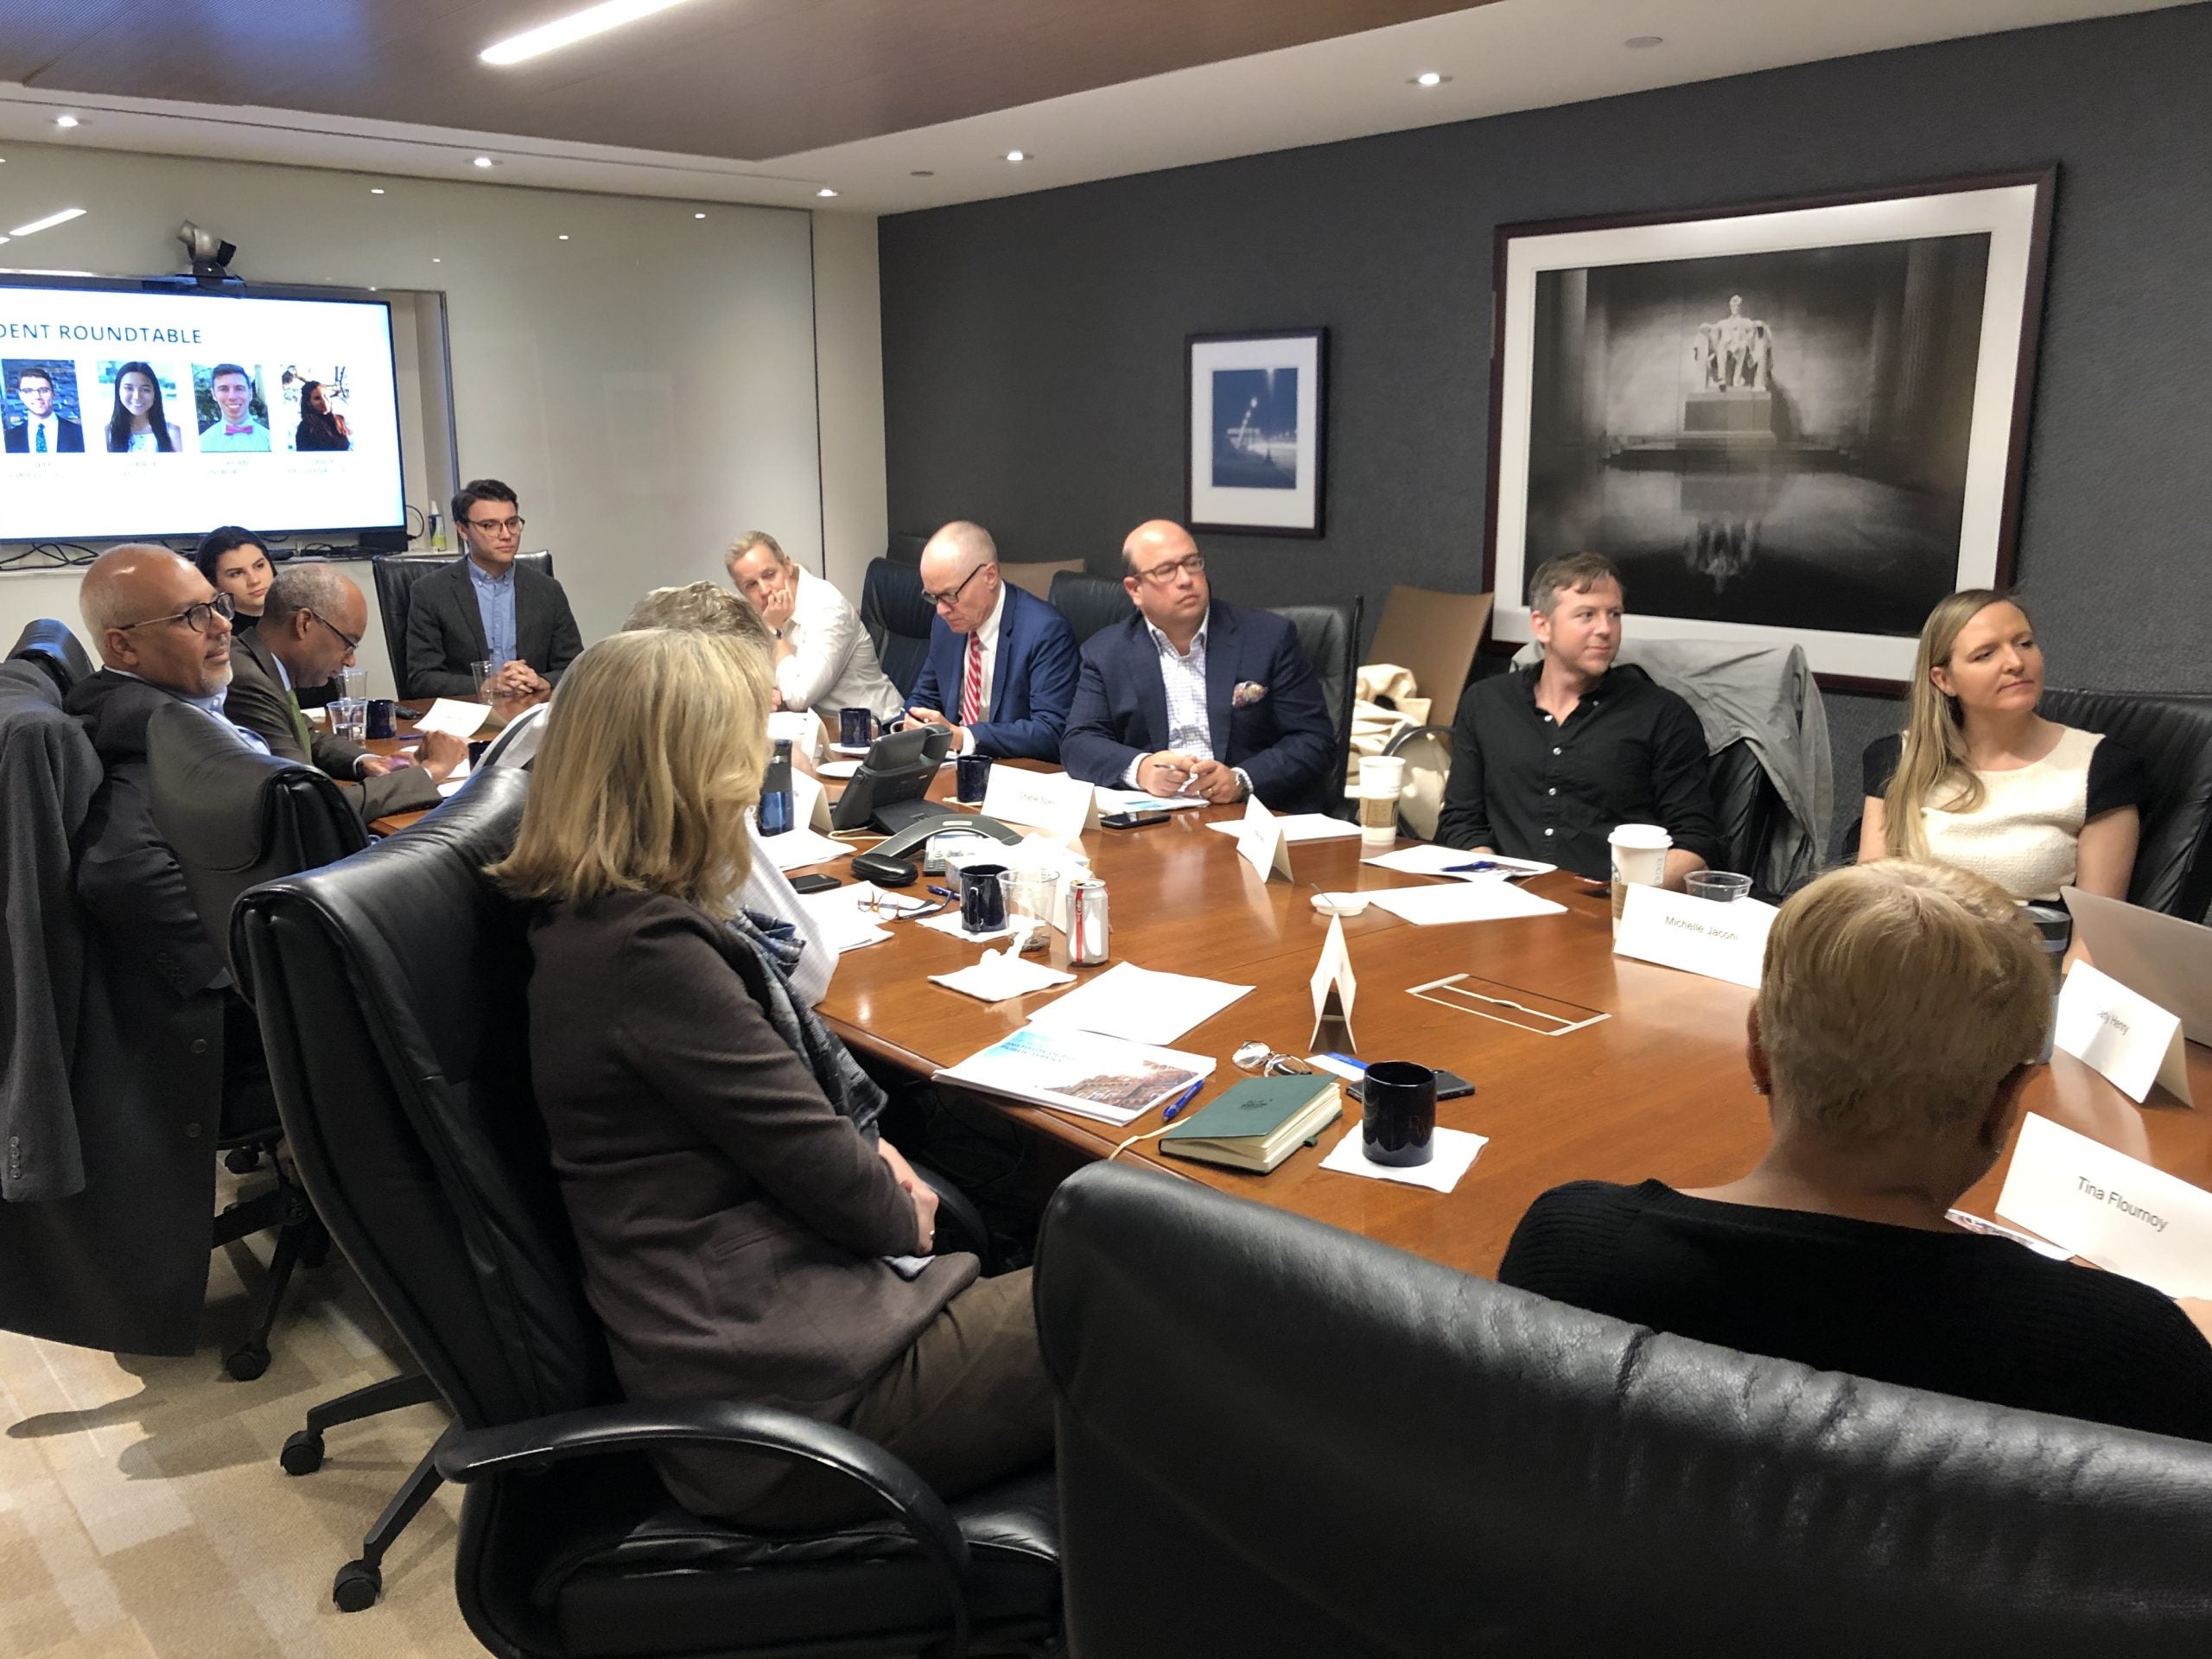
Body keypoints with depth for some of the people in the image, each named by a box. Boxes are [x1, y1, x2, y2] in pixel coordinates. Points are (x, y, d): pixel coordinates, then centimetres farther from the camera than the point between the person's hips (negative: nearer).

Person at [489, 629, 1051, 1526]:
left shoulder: (601, 920, 9)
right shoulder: (647, 954, -22)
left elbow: (784, 1080, 20)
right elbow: (825, 1173, -16)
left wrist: (869, 1152, 3)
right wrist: (901, 1218, 4)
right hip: (783, 1380, -10)